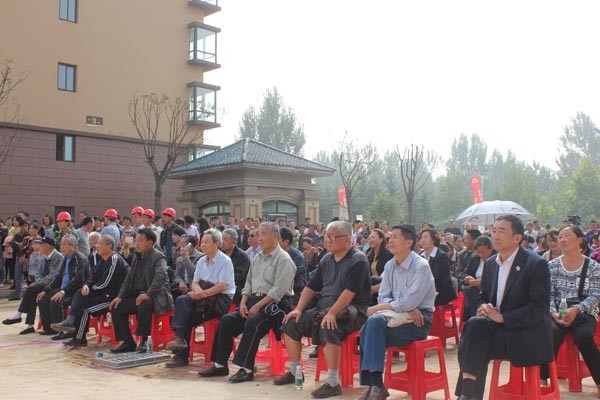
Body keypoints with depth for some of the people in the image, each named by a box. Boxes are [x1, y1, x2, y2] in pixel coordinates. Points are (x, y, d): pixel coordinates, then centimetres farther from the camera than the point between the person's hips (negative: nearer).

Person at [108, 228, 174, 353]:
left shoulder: (158, 257, -9)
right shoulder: (136, 256, 16)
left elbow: (160, 277, -25)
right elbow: (129, 278, 18)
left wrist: (148, 294, -36)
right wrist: (120, 296, 7)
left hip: (155, 296, -9)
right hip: (138, 295, 9)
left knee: (143, 305, -37)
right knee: (117, 307, -2)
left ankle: (144, 341, -22)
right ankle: (128, 343, 5)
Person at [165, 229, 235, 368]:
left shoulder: (225, 261, -6)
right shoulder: (201, 261, 16)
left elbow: (222, 286, -14)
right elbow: (195, 283, 12)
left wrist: (203, 293, -20)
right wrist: (198, 290, -12)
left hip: (222, 299, -7)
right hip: (204, 297, 7)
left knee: (189, 315, -23)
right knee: (182, 300, -21)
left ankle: (182, 355, -16)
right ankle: (179, 338, -25)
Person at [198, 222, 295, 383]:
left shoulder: (283, 259, -8)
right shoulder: (257, 258, 18)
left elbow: (278, 290, -17)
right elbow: (248, 283, 19)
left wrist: (258, 306, -19)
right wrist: (243, 302, 2)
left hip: (275, 303, -8)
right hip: (254, 299, 8)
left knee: (252, 322, -31)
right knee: (227, 320, -8)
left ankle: (246, 369, -24)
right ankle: (220, 365, -2)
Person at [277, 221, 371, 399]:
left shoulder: (358, 260, -11)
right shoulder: (327, 259, 14)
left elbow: (349, 292, -22)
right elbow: (311, 287, 16)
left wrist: (332, 313, -29)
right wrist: (299, 309, 5)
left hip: (351, 310, -8)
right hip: (323, 308, 8)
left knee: (328, 328, -36)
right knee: (291, 323, -1)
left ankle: (333, 382, -27)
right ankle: (294, 372, 13)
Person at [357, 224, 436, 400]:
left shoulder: (421, 266, -12)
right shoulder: (390, 266, 10)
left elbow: (408, 303, -20)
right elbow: (383, 297, 6)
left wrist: (376, 309, -14)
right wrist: (406, 309, -13)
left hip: (419, 320, -6)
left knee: (376, 321, -29)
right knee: (366, 330, -21)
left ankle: (376, 385, -25)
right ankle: (374, 384, -17)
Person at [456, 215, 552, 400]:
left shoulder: (536, 264, -10)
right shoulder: (490, 263, 10)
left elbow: (539, 307, -15)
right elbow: (483, 296, 19)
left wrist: (502, 318, -20)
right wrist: (483, 307, -6)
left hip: (527, 335, -6)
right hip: (499, 329, 6)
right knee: (474, 325, -25)